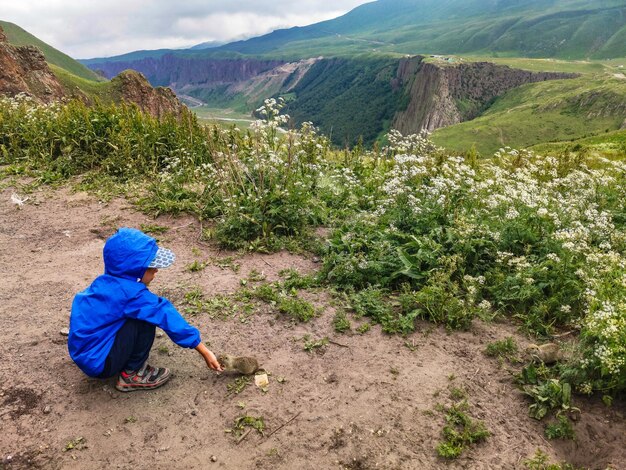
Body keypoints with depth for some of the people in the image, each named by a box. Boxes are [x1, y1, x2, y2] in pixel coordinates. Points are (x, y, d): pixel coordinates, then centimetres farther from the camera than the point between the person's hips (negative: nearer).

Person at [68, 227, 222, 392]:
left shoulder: (108, 282, -1)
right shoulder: (131, 293, -25)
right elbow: (167, 317, -19)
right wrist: (205, 352, -14)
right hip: (98, 362, -8)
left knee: (143, 315, 10)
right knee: (145, 322, -19)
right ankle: (132, 375, -2)